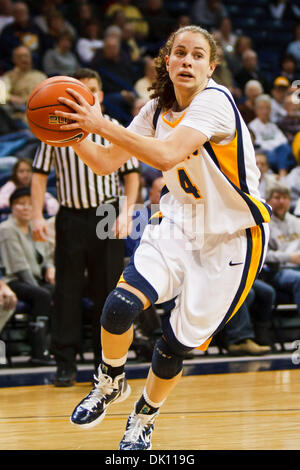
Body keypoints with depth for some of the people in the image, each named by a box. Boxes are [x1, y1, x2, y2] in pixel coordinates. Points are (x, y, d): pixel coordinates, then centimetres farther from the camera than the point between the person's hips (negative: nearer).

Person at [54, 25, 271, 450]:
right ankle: (111, 383, 9)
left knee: (176, 344, 2)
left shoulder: (215, 101, -22)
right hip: (178, 226, 5)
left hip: (229, 239, -5)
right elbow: (105, 163, 4)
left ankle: (144, 417, 32)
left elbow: (166, 156, -37)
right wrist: (75, 132, -15)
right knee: (120, 305, -21)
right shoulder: (157, 110, 1)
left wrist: (101, 125, -38)